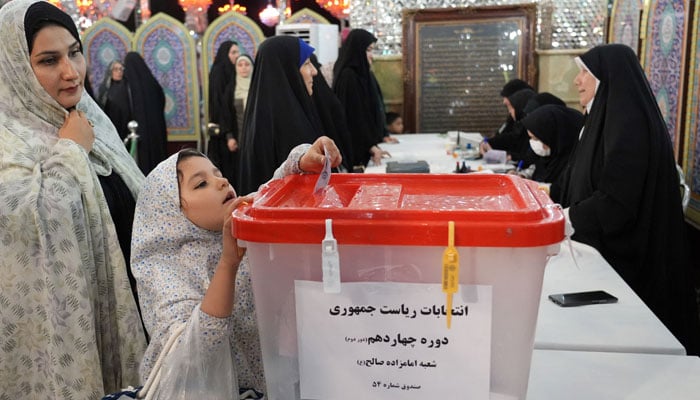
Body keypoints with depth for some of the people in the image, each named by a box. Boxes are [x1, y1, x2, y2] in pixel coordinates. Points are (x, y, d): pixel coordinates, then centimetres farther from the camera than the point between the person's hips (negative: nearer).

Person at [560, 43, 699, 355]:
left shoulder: (628, 123, -17)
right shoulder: (606, 119, 11)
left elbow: (615, 204, -23)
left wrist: (562, 218, -15)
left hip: (623, 258, -9)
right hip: (604, 253, 9)